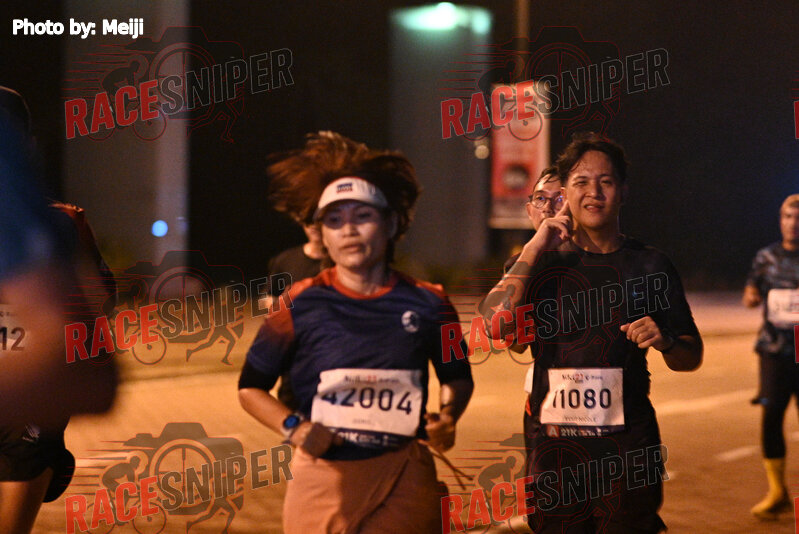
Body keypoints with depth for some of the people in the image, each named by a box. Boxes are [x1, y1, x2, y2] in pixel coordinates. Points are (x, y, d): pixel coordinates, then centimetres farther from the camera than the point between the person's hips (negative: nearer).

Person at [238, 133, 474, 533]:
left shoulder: (426, 303, 2)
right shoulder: (301, 304, -2)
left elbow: (457, 377, 18)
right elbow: (252, 386, 5)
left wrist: (448, 416, -2)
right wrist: (292, 428, -11)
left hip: (404, 483, 1)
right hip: (323, 480, -1)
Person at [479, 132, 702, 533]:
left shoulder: (650, 265, 7)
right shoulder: (543, 262, 6)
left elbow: (691, 358, 11)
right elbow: (494, 326, -12)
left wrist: (665, 341, -11)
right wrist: (534, 249, -11)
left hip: (628, 444, 0)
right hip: (553, 442, 0)